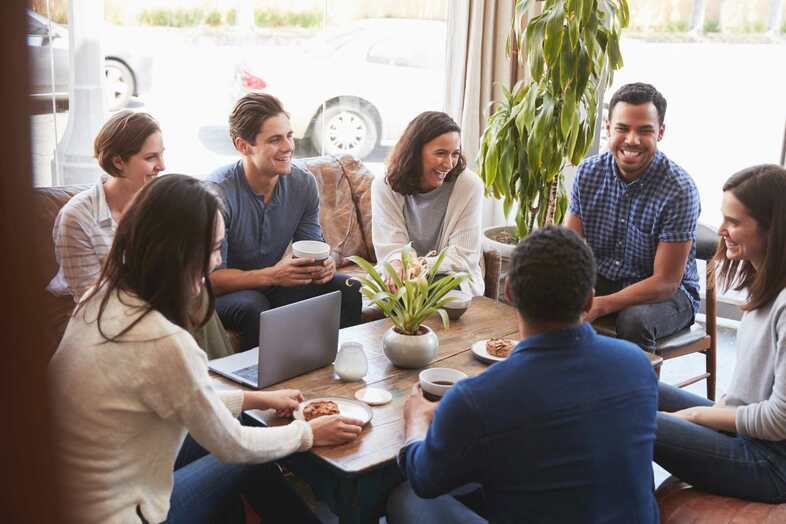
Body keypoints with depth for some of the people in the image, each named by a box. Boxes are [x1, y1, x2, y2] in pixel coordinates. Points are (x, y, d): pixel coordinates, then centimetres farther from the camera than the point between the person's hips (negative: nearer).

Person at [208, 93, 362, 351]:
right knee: (255, 308, -37)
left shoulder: (303, 183, -5)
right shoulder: (218, 192, -23)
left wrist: (324, 265, -22)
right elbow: (210, 278, -23)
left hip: (274, 282, 5)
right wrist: (271, 275, -35)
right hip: (227, 291, -5)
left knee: (349, 290, -12)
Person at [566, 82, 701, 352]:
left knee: (634, 320, -35)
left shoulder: (679, 189, -21)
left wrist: (600, 305, -34)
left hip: (668, 293, -4)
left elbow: (665, 282, -22)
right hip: (601, 280, 4)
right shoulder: (588, 172, -7)